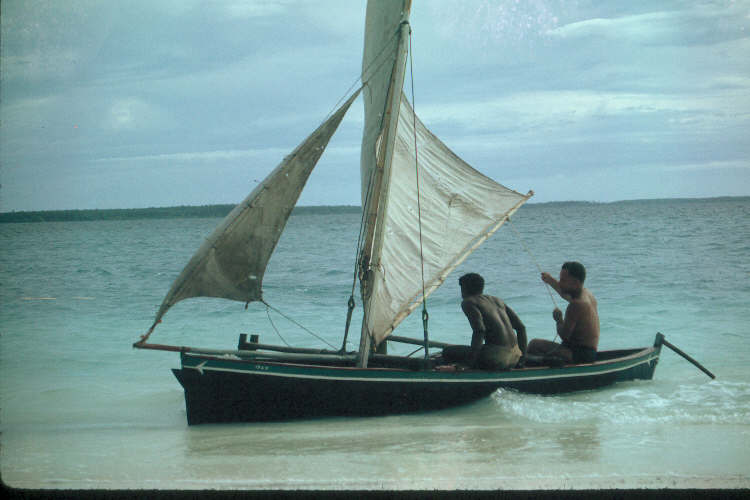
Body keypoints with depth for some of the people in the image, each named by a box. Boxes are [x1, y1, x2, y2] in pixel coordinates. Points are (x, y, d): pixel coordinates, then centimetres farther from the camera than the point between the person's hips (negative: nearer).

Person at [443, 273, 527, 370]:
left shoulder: (468, 302, 0)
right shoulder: (497, 300, 22)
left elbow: (479, 330, -16)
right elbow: (521, 327, 17)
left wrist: (471, 360, -13)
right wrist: (521, 355, 22)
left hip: (495, 357, -8)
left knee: (448, 352, 8)